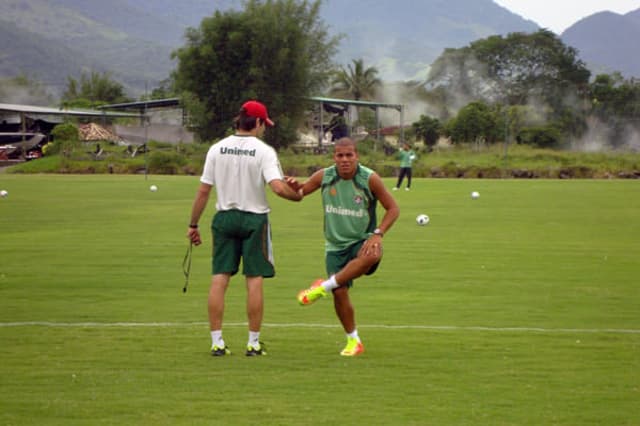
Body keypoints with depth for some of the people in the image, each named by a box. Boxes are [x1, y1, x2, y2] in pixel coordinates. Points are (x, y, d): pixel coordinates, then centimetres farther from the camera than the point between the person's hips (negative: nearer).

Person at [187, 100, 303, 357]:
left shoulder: (217, 149, 1)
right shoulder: (263, 151, -9)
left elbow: (203, 191, 1)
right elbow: (278, 187, -22)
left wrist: (193, 224, 7)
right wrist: (298, 195, -2)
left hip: (224, 217, 3)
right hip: (254, 219, -3)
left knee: (219, 279, 4)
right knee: (254, 280, 3)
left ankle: (217, 342, 2)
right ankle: (253, 343, 5)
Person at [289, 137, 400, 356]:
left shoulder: (370, 179, -10)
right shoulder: (324, 176, -4)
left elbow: (392, 208, -3)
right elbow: (300, 192, 9)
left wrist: (377, 234, -16)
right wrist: (294, 186, -16)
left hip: (362, 241, -3)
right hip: (335, 245, 3)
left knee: (371, 256, -38)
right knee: (340, 294, -5)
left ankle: (323, 287, -26)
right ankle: (353, 341, 17)